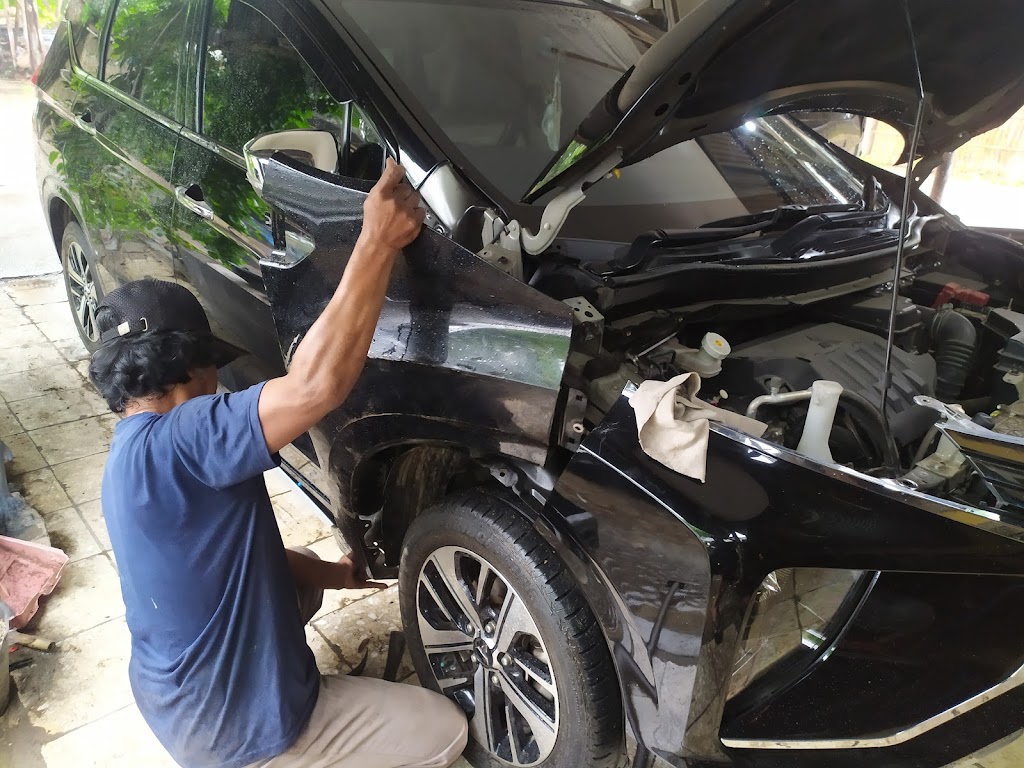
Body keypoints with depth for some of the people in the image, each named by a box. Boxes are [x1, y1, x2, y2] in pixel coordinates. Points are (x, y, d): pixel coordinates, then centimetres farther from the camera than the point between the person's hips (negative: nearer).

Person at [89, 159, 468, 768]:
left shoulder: (137, 453, 0)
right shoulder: (172, 444, -32)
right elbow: (316, 385, -44)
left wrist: (325, 573, 7)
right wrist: (379, 242, -38)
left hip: (175, 696, 9)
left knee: (298, 574, 31)